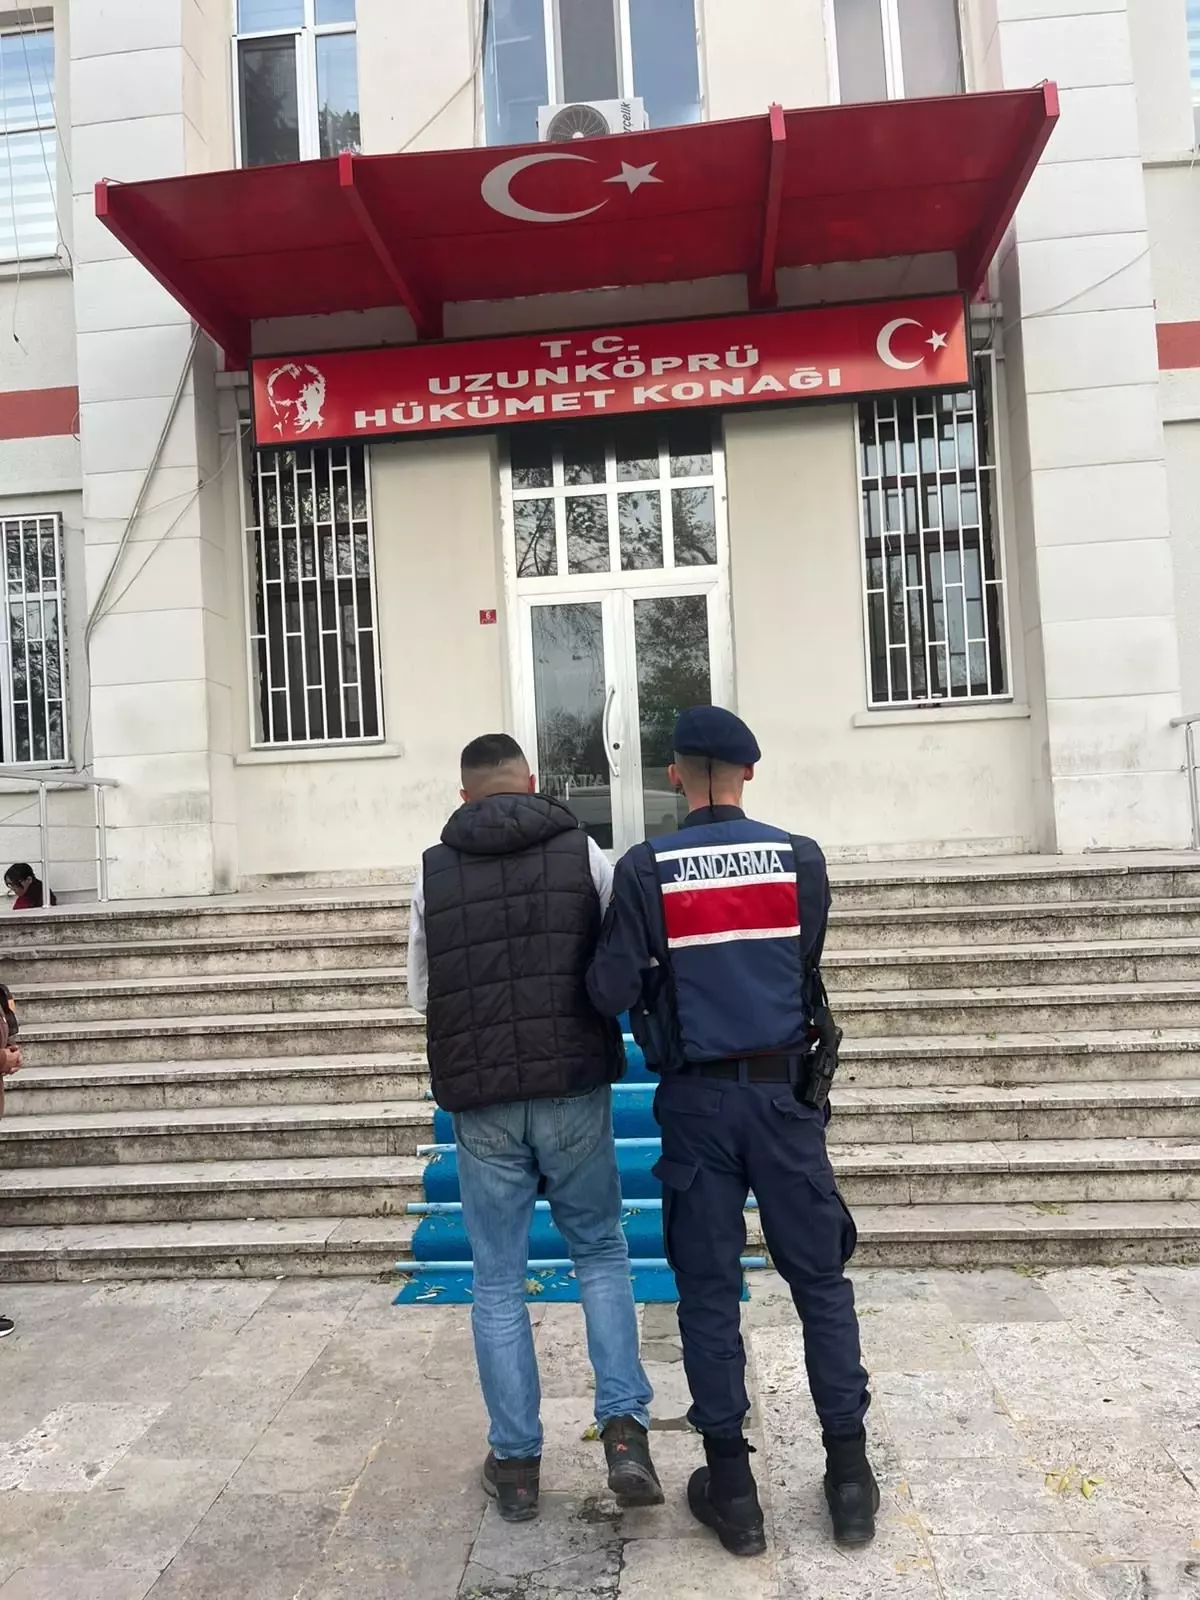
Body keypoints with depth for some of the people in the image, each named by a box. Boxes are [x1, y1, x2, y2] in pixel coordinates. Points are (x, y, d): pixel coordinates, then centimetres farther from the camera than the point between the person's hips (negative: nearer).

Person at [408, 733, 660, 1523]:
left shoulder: (433, 870, 1)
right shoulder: (583, 853, -2)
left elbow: (422, 994, 7)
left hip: (482, 1101, 1)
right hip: (574, 1091, 0)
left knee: (498, 1282, 13)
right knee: (602, 1253, 18)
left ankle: (515, 1462, 20)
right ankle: (626, 1429, 8)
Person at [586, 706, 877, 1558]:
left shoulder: (645, 869, -9)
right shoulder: (801, 859, -4)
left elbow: (611, 993, -11)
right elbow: (802, 969, 4)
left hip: (697, 1099, -1)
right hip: (782, 1090, 1)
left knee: (709, 1292, 10)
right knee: (821, 1281, 14)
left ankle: (733, 1489, 19)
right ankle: (849, 1476, 21)